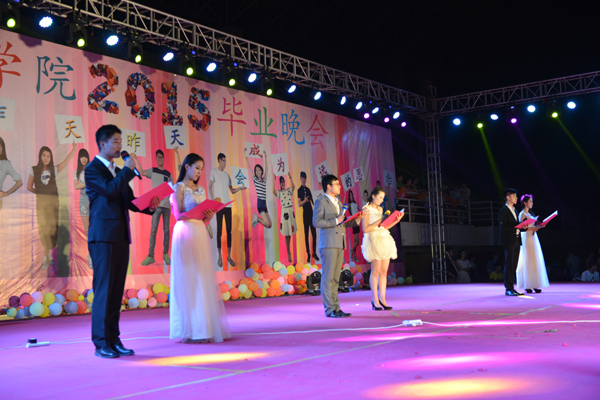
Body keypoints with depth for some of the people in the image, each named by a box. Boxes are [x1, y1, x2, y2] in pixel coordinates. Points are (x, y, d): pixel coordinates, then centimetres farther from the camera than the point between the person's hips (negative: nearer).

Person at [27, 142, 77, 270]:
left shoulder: (54, 169, 9)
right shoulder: (34, 170, 6)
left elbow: (66, 161, -1)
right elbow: (29, 187, 12)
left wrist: (74, 149, -9)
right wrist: (40, 192, 5)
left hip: (54, 201, 2)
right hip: (41, 202, -2)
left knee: (53, 228, 0)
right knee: (44, 227, -11)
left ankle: (46, 256, 10)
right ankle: (49, 255, -9)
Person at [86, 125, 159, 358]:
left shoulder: (118, 172, 21)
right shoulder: (93, 169, -4)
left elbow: (129, 200, 18)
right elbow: (110, 189, -21)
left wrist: (149, 206, 0)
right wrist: (128, 170, -10)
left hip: (121, 237, 8)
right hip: (103, 236, -8)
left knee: (116, 291, 8)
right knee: (103, 289, -6)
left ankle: (113, 339, 13)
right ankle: (101, 343, 0)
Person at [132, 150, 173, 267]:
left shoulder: (168, 174, 14)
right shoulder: (153, 171, 7)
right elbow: (142, 172, -11)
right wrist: (136, 160, -22)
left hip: (167, 205, 2)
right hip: (156, 204, -2)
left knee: (166, 230, 3)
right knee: (153, 230, -7)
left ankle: (166, 254, 11)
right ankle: (150, 256, -5)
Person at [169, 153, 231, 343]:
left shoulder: (201, 190, 19)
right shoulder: (179, 188, 1)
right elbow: (178, 214, -8)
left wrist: (209, 214, -5)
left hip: (201, 234, 6)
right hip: (185, 234, -6)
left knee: (204, 279, 3)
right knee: (189, 280, -6)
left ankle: (206, 326, 8)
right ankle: (191, 330, -3)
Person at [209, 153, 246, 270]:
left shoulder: (227, 174, 17)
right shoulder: (214, 171, 2)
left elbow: (232, 191, 19)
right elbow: (210, 186, -1)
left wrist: (240, 188, 1)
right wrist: (212, 199, -12)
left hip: (228, 205, 5)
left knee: (229, 230, 3)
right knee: (219, 230, -3)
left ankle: (229, 256, 9)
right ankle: (220, 257, 4)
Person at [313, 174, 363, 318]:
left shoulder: (338, 203, 22)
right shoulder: (320, 202, -3)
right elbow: (316, 222, -13)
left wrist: (356, 220, 8)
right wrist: (335, 221, -16)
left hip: (339, 244, 8)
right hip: (328, 244, -8)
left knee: (335, 278, 9)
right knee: (327, 278, -6)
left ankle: (336, 308, 12)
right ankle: (329, 309, -3)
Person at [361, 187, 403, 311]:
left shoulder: (380, 209, 19)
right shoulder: (366, 209, -3)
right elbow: (365, 229, -11)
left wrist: (397, 220, 9)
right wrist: (379, 221, -13)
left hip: (385, 239, 7)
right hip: (374, 240, -7)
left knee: (384, 271, 2)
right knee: (376, 271, -8)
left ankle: (382, 299, 6)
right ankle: (375, 300, -2)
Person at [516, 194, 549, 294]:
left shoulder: (530, 213, 18)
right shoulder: (522, 214, -7)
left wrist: (538, 226, 2)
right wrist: (533, 228, -20)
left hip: (533, 237, 8)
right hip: (527, 238, -8)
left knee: (535, 261, 5)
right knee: (528, 261, -8)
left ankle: (534, 285, 6)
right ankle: (527, 286, -5)